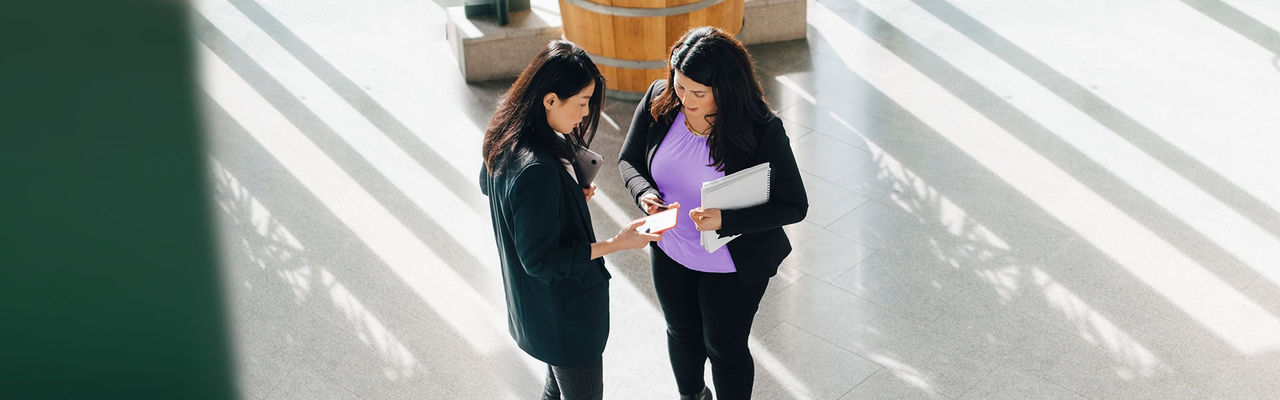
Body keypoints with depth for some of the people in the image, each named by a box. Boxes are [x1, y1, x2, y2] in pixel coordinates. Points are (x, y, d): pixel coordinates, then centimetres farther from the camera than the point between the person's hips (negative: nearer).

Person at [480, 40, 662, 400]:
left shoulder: (505, 135, -8)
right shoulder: (536, 170, -37)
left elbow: (487, 183, 14)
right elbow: (542, 260, -29)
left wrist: (570, 193, 6)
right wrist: (614, 245, -27)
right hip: (561, 313, -10)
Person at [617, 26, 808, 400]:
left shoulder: (763, 130, -29)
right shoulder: (659, 101, -17)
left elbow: (794, 206, -23)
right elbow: (628, 159, -1)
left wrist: (725, 220, -36)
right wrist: (644, 193, -25)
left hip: (731, 264, -5)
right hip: (671, 251, 5)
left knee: (724, 348, 15)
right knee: (682, 332, 28)